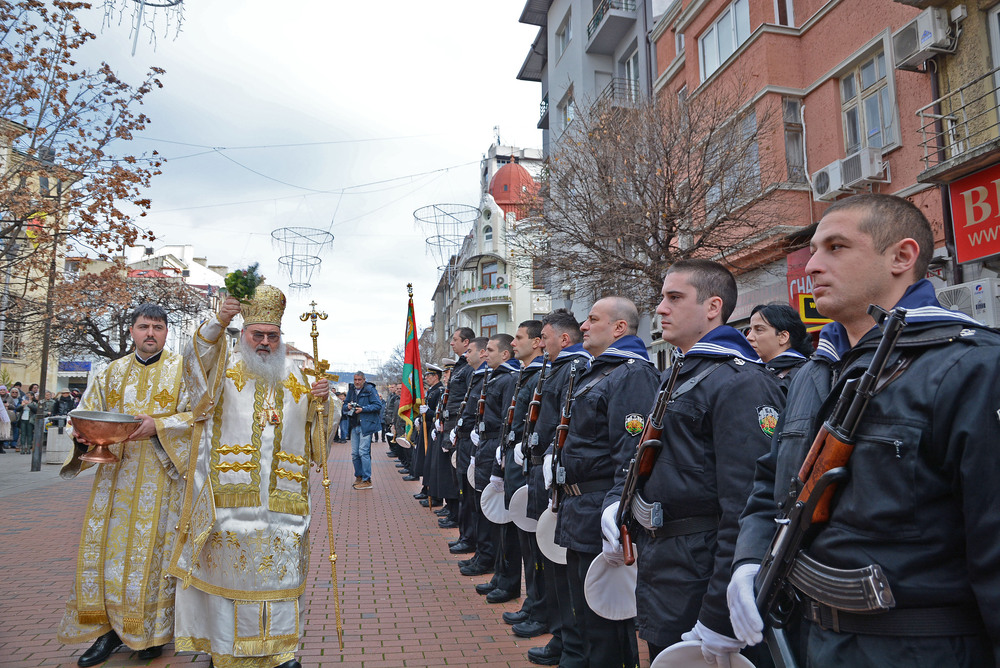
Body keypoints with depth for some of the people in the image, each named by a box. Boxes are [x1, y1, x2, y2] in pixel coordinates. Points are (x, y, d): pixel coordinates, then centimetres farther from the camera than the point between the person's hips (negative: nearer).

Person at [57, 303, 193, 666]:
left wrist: (157, 426, -22)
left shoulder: (182, 369, 1)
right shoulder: (111, 373, 13)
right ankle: (109, 627, 20)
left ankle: (154, 631, 14)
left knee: (153, 547, -1)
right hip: (115, 474, 4)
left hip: (161, 475, -4)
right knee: (104, 545, 4)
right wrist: (84, 435, -13)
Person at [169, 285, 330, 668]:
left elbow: (313, 431, 16)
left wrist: (320, 401, -4)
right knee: (228, 566, 5)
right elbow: (197, 356, -16)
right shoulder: (224, 368, 6)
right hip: (230, 494, -2)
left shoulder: (295, 378, 14)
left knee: (281, 570, 7)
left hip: (281, 499, 3)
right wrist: (218, 323, -31)